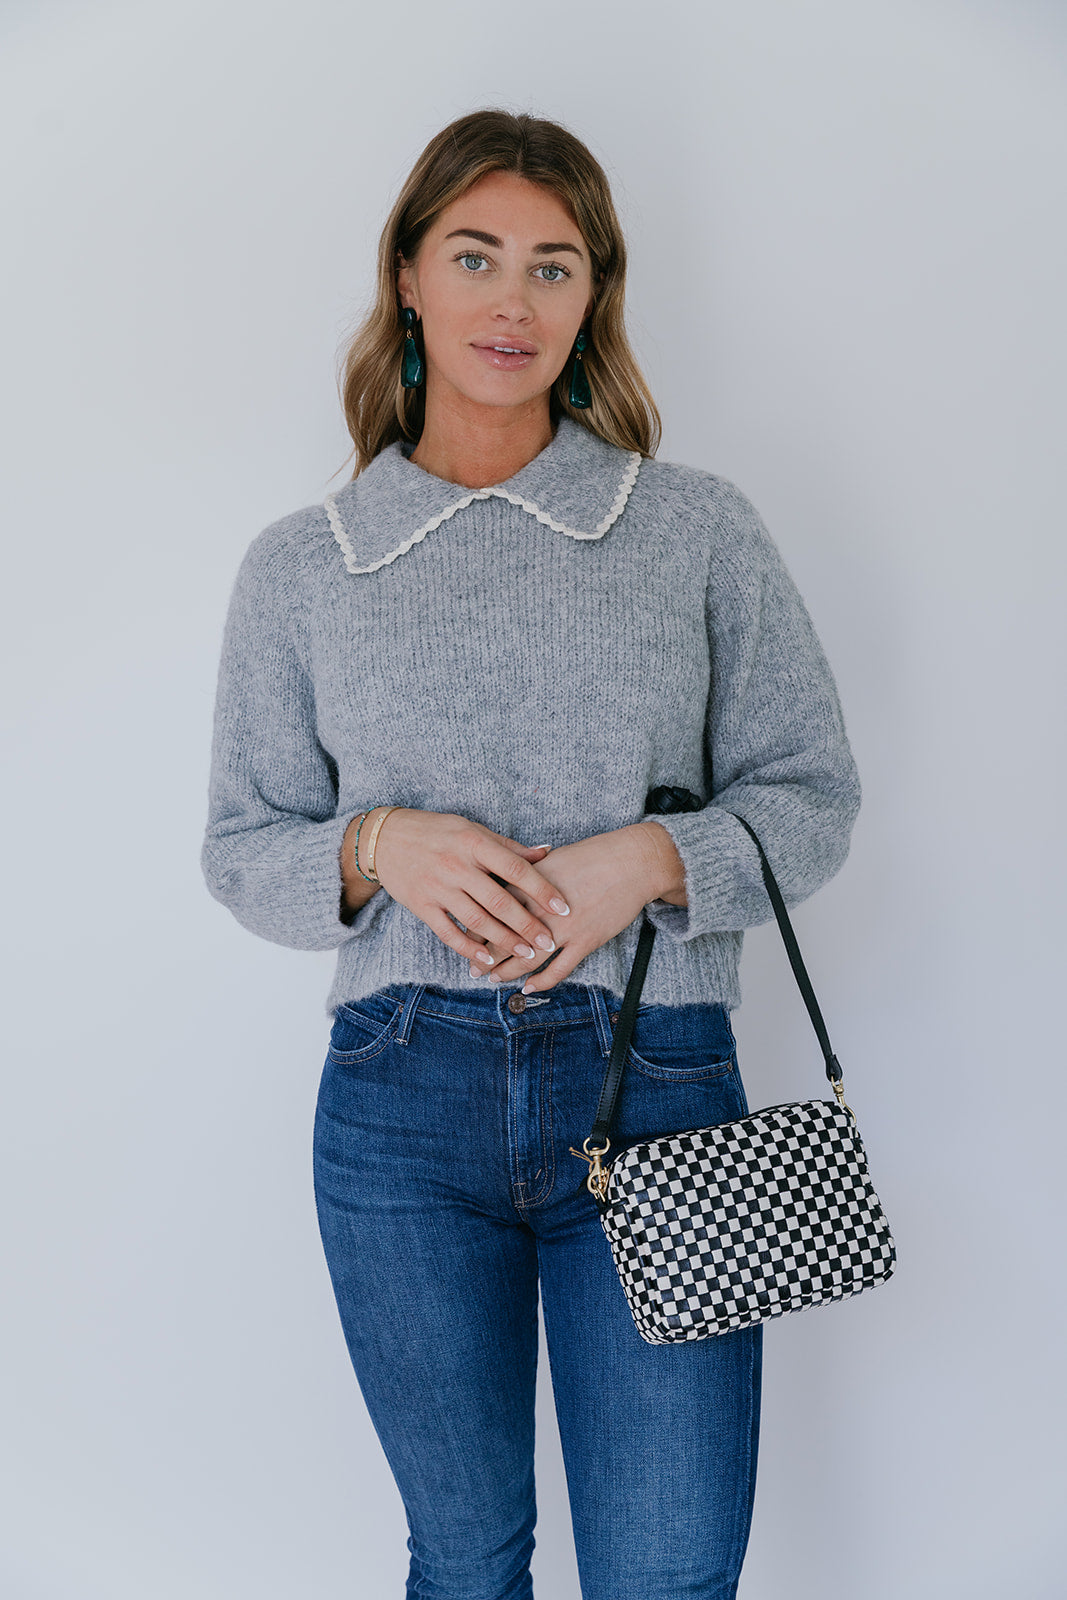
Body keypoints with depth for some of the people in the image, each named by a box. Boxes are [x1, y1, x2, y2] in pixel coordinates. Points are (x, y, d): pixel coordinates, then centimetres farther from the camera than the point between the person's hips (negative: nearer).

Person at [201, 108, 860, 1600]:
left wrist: (653, 859, -14)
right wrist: (380, 845, -12)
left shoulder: (703, 529, 3)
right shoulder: (299, 566, 5)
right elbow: (242, 847, 9)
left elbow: (812, 792, 5)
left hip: (655, 1090, -1)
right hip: (405, 1099, 1)